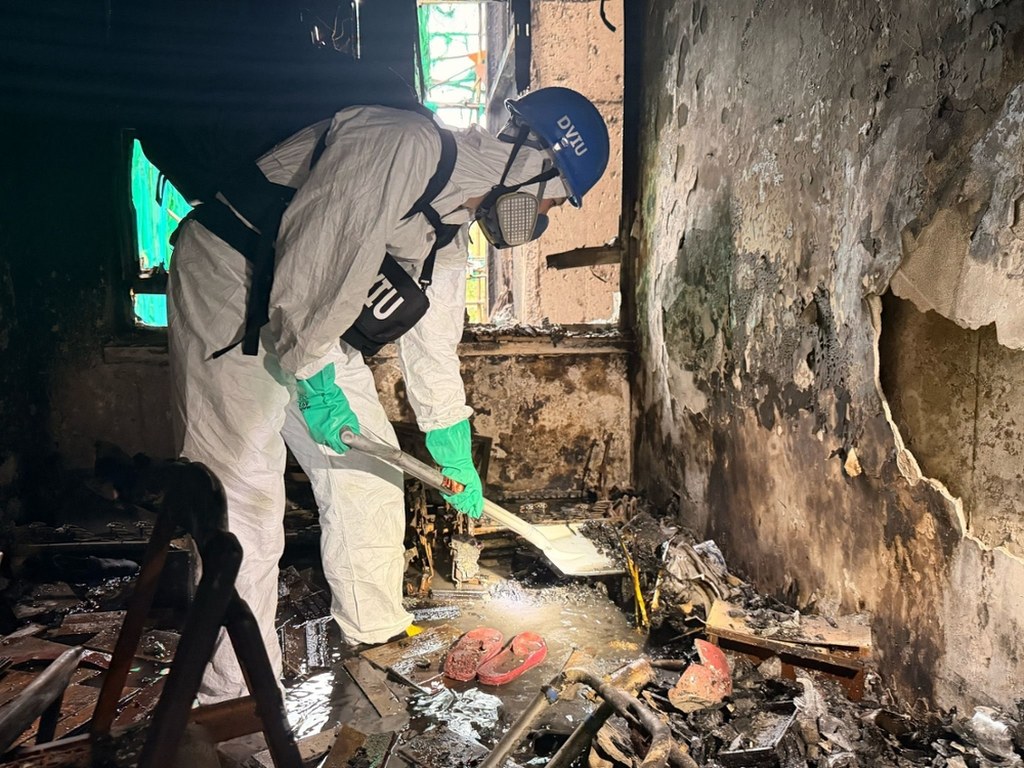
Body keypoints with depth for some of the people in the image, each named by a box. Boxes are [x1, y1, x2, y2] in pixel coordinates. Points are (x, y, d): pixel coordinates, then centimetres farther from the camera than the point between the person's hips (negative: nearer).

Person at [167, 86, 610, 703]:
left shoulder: (453, 224, 7)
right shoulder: (402, 143, -23)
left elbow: (432, 340, 13)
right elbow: (308, 254, -28)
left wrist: (455, 458, 16)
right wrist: (315, 380, -20)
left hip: (315, 312, 9)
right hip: (229, 284, -9)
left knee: (368, 464, 8)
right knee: (243, 490, -10)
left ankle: (380, 633, 25)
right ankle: (237, 690, 2)